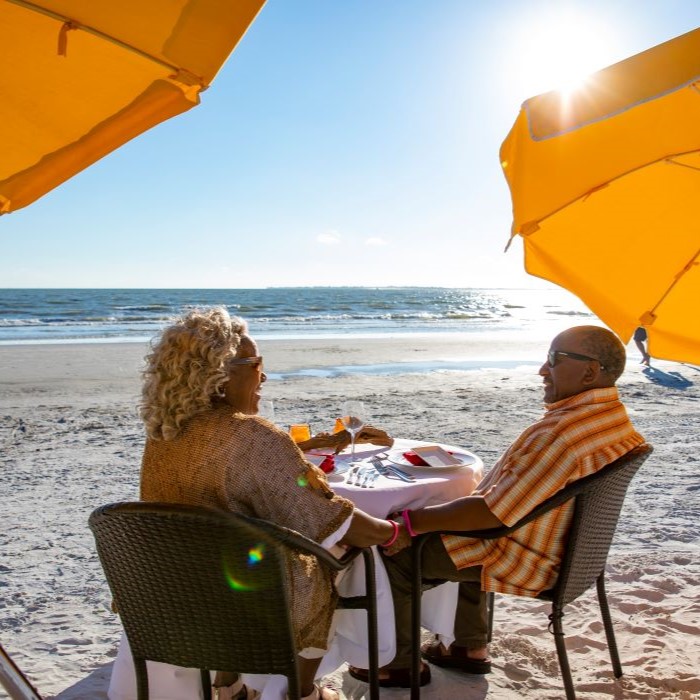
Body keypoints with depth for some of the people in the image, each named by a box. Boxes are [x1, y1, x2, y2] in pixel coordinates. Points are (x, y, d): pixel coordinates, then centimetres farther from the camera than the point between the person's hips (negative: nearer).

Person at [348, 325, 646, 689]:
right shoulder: (614, 415, 0)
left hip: (524, 560, -9)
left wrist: (411, 521, -21)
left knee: (393, 553, 2)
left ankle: (400, 663, 19)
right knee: (458, 534, 31)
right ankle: (471, 648, 33)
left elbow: (491, 512, -30)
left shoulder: (563, 434, -32)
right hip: (564, 548, 10)